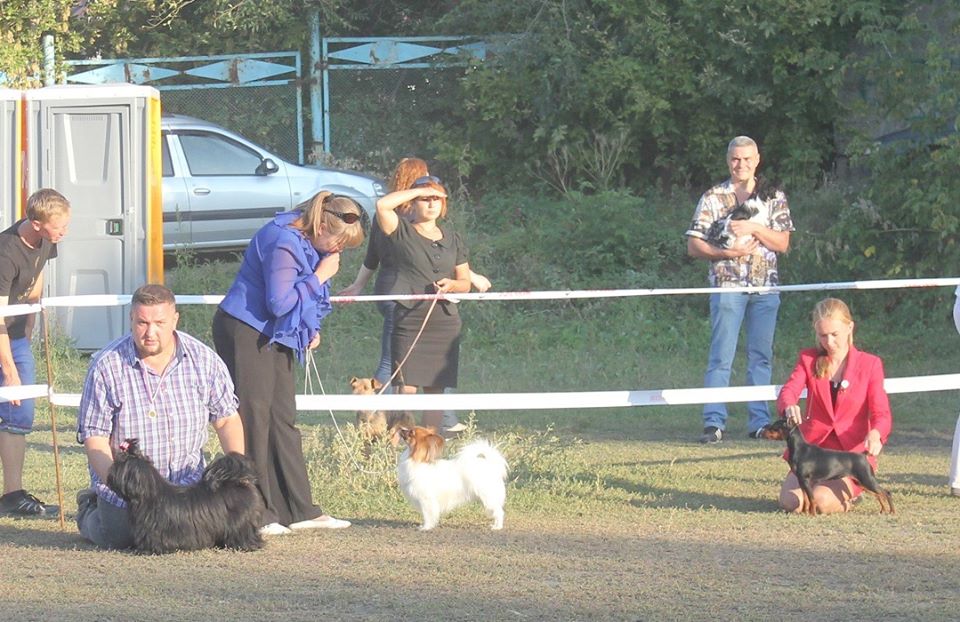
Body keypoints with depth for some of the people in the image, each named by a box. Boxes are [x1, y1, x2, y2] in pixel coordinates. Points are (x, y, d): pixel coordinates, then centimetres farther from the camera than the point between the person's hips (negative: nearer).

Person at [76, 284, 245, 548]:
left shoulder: (203, 359, -4)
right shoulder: (106, 366, -12)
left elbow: (227, 420, 5)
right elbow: (94, 437, -11)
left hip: (187, 482, 2)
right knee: (118, 537, -16)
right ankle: (89, 510, 23)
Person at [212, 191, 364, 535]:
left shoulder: (307, 241, 7)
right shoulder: (283, 243, -23)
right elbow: (279, 302, -27)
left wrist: (310, 329, 8)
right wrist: (320, 277, -21)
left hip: (274, 336, 10)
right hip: (244, 331, -10)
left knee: (283, 418, 9)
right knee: (254, 416, -10)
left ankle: (299, 510, 12)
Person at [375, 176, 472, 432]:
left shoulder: (452, 240, 17)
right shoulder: (402, 232, 2)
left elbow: (465, 283, 19)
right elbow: (383, 205, -17)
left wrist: (451, 285, -5)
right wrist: (420, 190, -7)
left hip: (444, 322, 5)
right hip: (410, 321, -5)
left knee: (436, 388, 5)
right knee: (406, 388, -11)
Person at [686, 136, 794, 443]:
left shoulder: (774, 198, 10)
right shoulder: (713, 198, 6)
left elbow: (782, 243, 3)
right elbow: (694, 246, 3)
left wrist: (755, 228, -12)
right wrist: (724, 252, -13)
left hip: (766, 287, 2)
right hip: (727, 285, -2)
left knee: (761, 356, 5)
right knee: (721, 357, -7)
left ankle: (759, 421, 9)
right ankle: (714, 422, -10)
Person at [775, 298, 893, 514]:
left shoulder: (870, 364, 2)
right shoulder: (808, 359, 8)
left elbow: (881, 413, -6)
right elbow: (787, 392, -9)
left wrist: (875, 435, -32)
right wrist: (789, 407, -36)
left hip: (852, 453, -3)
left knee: (823, 501, -28)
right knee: (791, 501, -22)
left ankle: (849, 494, 7)